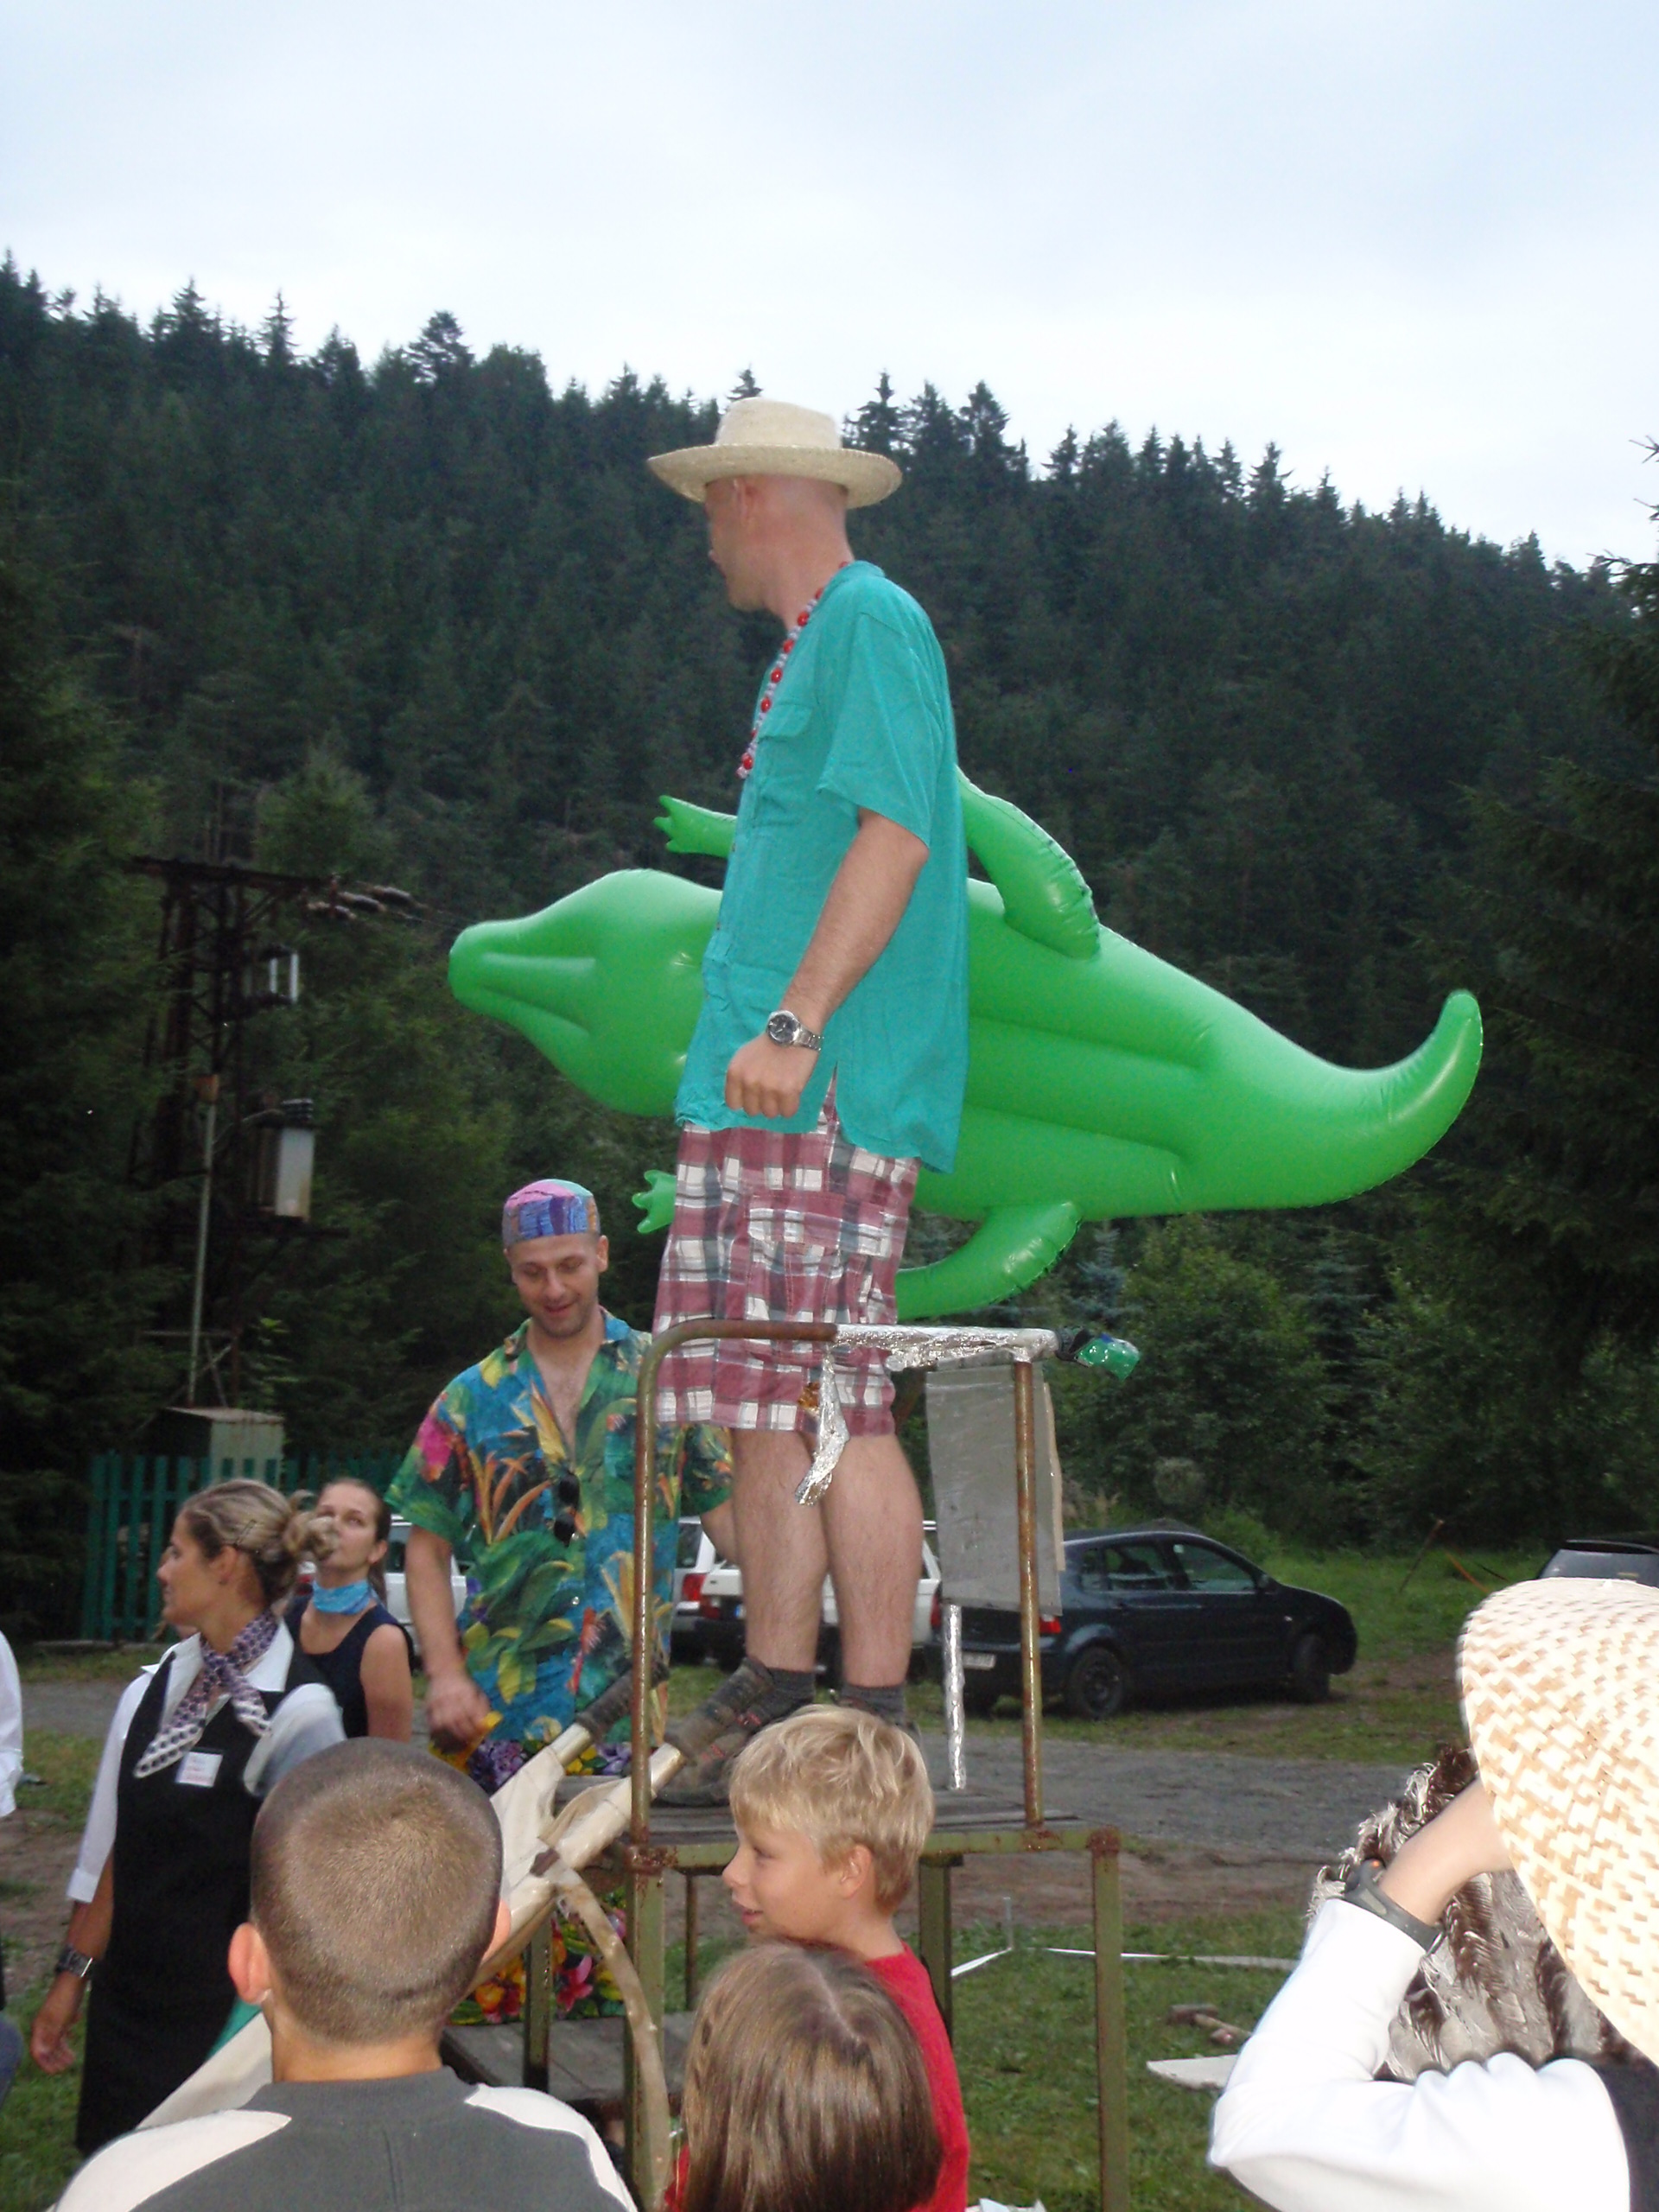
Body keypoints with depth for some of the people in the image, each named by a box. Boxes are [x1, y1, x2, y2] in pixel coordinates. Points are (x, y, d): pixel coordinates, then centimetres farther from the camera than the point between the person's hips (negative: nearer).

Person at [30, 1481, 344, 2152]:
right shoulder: (152, 1691, 5)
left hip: (222, 2017, -6)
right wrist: (72, 1974, 12)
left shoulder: (296, 1711, -16)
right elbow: (110, 1849, 11)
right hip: (127, 2001, 6)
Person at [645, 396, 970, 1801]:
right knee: (765, 1412, 10)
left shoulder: (870, 622, -6)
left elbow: (894, 836, -17)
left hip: (834, 1093, -10)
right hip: (768, 1097, 10)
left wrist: (797, 1022, -22)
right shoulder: (811, 645, 24)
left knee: (837, 1410, -10)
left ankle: (876, 1733, -6)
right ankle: (774, 1700, 16)